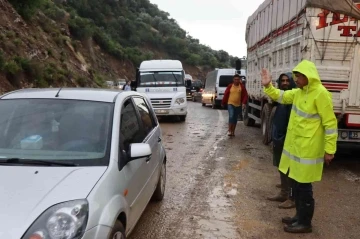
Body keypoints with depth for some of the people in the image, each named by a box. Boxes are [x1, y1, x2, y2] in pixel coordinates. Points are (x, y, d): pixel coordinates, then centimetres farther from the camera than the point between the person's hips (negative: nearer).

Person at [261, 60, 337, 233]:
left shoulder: (320, 94, -18)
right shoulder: (299, 92, 7)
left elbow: (330, 123, -16)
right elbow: (280, 96, 22)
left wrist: (330, 150, -14)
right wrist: (267, 86, 4)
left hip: (308, 150, -8)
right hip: (295, 146, 8)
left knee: (304, 187, 3)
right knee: (297, 184, 18)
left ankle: (305, 223, 19)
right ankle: (299, 216, 34)